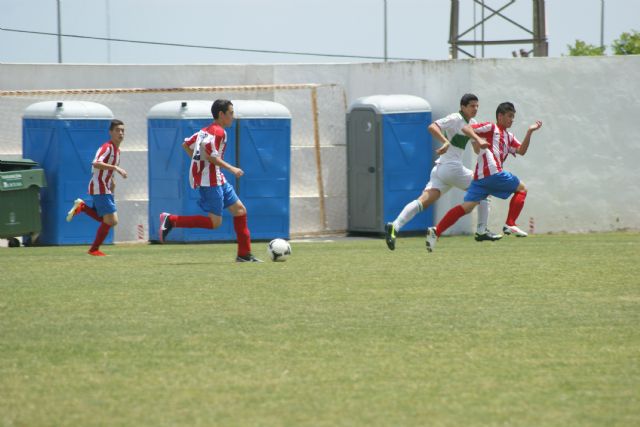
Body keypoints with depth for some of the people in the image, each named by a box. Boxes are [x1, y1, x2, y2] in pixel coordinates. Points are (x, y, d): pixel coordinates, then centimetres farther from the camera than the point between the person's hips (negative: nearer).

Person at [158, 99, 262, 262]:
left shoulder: (207, 130, 16)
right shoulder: (218, 131, -12)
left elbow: (186, 145, 19)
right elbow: (209, 154, -23)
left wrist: (199, 162, 21)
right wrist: (231, 169, -18)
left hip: (217, 180, 11)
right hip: (211, 181, -11)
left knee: (240, 210, 10)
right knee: (215, 222, -11)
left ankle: (244, 255, 11)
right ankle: (171, 220, -8)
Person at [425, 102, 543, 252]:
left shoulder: (509, 137, 29)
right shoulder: (491, 127, 5)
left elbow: (521, 151, 17)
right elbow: (466, 129, -4)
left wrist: (529, 132, 10)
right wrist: (478, 139, -21)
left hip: (480, 177, 8)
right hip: (492, 172, -8)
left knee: (467, 207, -1)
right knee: (521, 188, 7)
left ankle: (436, 231, -12)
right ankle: (510, 225, -1)